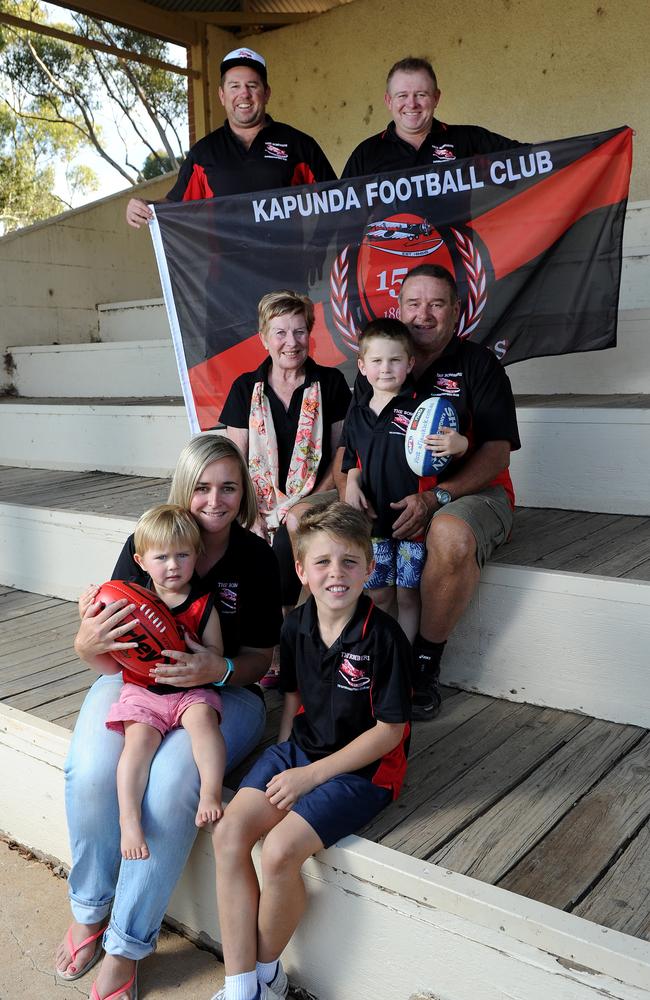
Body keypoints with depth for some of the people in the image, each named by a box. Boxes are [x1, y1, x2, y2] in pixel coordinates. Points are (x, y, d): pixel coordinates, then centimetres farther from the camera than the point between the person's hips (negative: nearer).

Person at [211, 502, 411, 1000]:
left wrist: (311, 775, -14)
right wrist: (283, 759, 5)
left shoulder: (384, 637, -18)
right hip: (299, 749, 6)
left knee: (280, 850, -23)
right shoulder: (296, 625, 0)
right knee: (229, 832, -14)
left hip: (361, 767, -6)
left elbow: (389, 731, -14)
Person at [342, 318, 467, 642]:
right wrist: (352, 485, 0)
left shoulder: (422, 406, -7)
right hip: (375, 517, 4)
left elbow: (446, 450, -4)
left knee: (408, 595, 5)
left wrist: (460, 445, -26)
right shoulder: (357, 412, 9)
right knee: (378, 593, 12)